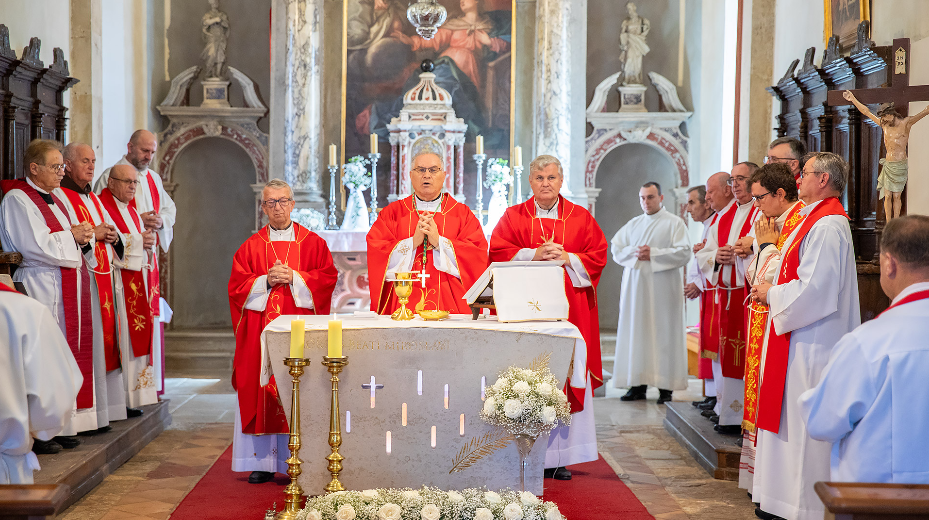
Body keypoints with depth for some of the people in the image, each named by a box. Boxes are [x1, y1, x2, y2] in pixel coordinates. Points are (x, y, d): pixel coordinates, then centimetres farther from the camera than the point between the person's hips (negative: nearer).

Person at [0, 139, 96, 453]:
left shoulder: (53, 199, 20)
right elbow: (36, 246, -19)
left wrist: (82, 238, 2)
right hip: (42, 287, -9)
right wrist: (71, 235, -8)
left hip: (69, 287, 9)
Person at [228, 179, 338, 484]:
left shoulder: (312, 242, 9)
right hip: (261, 331, 1)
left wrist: (294, 278, -12)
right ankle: (263, 461, 4)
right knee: (261, 391, -2)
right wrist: (265, 281, -11)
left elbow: (328, 277, -1)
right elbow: (237, 285, 5)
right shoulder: (251, 246, 11)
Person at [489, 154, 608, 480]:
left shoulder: (581, 218, 11)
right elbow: (498, 252, -1)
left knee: (565, 376, -1)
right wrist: (534, 254, -13)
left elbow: (598, 255, 4)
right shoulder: (513, 216, 9)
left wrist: (568, 258, -11)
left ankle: (559, 457, 5)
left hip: (568, 310, 1)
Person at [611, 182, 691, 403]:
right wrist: (634, 252, -7)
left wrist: (653, 254, -14)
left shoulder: (674, 223, 2)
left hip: (663, 288, -5)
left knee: (664, 333, -5)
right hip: (636, 288, 5)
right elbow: (615, 248, 12)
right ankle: (638, 385, 7)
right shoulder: (633, 224, 17)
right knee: (637, 333, 3)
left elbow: (683, 253, -8)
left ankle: (666, 387, -3)